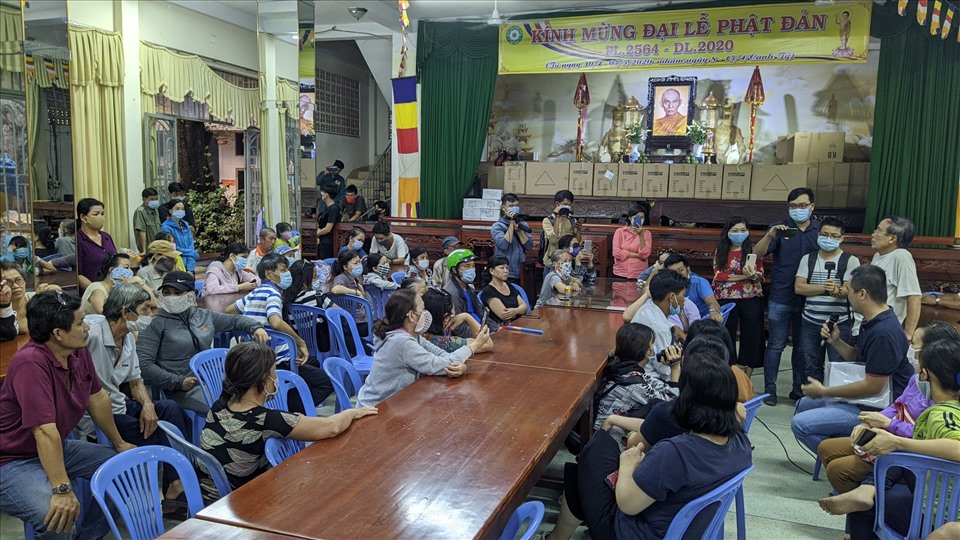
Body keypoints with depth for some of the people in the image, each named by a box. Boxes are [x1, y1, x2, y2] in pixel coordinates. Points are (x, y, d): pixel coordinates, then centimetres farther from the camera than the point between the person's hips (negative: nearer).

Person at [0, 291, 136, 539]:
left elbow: (97, 398, 10)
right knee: (58, 516, -32)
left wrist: (119, 443, 19)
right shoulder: (31, 363, -30)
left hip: (59, 448, 9)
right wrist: (62, 490, -34)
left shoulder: (79, 351, -4)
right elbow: (45, 431, -33)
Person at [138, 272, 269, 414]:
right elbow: (143, 363, -7)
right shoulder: (156, 324, -1)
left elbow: (235, 320, 27)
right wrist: (178, 382, -14)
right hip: (183, 390, -6)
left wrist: (255, 327, 7)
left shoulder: (204, 316, 14)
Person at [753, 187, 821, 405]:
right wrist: (770, 235, -32)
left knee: (802, 346, 13)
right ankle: (769, 389, 8)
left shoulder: (820, 230, 5)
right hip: (781, 299, -2)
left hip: (809, 300, 3)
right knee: (776, 345, 1)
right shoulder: (780, 228, -2)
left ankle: (799, 388, 24)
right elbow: (757, 254, -13)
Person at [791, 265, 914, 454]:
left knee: (800, 424, -19)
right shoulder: (872, 322, 7)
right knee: (804, 405, 21)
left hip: (876, 408, -11)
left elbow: (873, 386, -25)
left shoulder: (883, 333, -27)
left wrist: (823, 391, -16)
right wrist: (835, 341, -1)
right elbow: (857, 357, 17)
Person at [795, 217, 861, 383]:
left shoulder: (850, 261, -2)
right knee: (811, 367, 13)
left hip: (840, 324, -3)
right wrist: (825, 288, -16)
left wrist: (837, 291, -34)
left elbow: (850, 290, -13)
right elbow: (799, 287, -4)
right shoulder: (808, 259, 6)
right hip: (810, 323, 3)